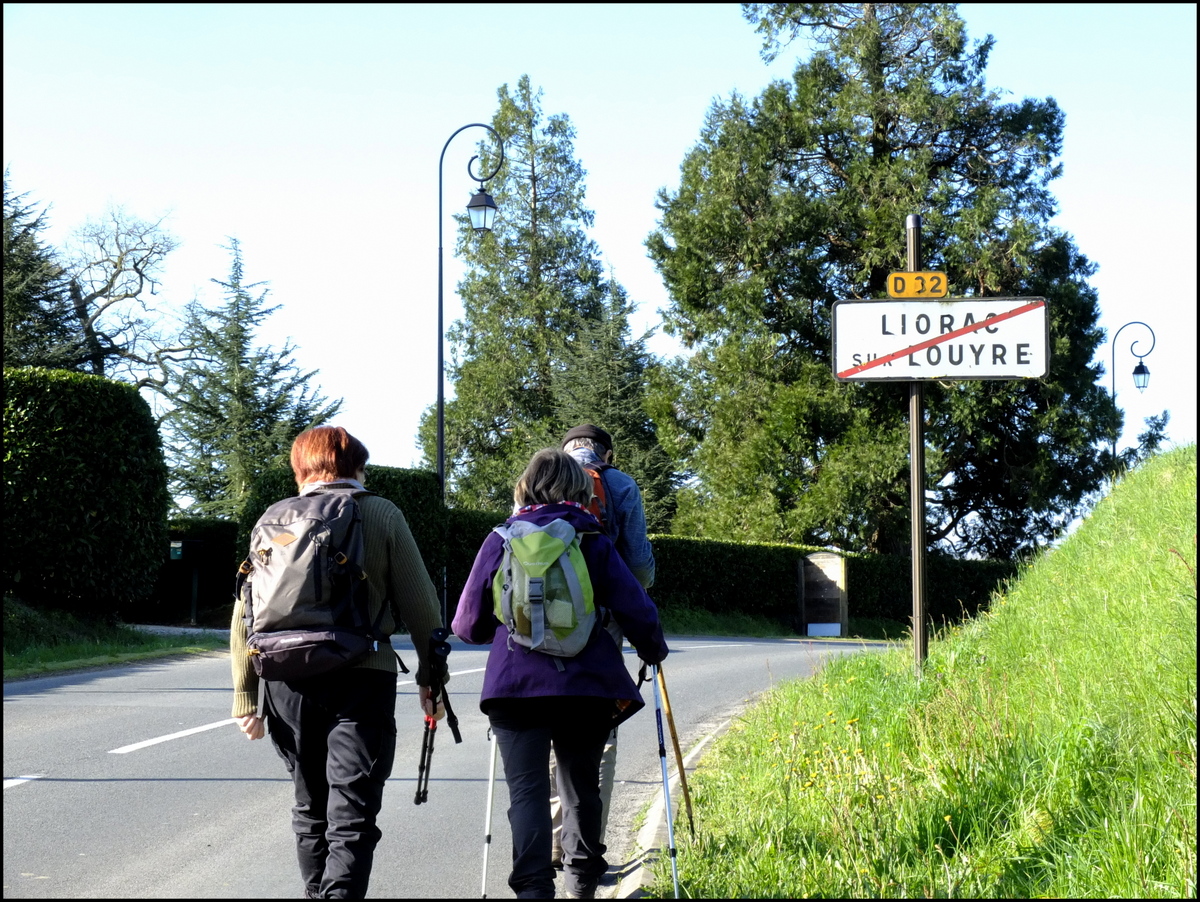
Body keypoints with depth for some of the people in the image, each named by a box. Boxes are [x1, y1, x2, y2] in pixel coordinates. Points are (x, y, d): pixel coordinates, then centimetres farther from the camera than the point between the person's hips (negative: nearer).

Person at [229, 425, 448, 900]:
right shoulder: (382, 515, 3)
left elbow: (245, 615, 6)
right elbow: (420, 604, 0)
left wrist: (246, 696, 9)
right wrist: (432, 677, 9)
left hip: (288, 682, 3)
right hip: (362, 679, -3)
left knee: (311, 811, 19)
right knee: (351, 818, -6)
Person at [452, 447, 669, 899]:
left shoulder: (500, 541, 4)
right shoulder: (594, 543, 4)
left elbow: (468, 627, 7)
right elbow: (637, 613, 1)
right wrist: (653, 651, 21)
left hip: (516, 686, -1)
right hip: (588, 687, 1)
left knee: (527, 790, -4)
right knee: (581, 786, 17)